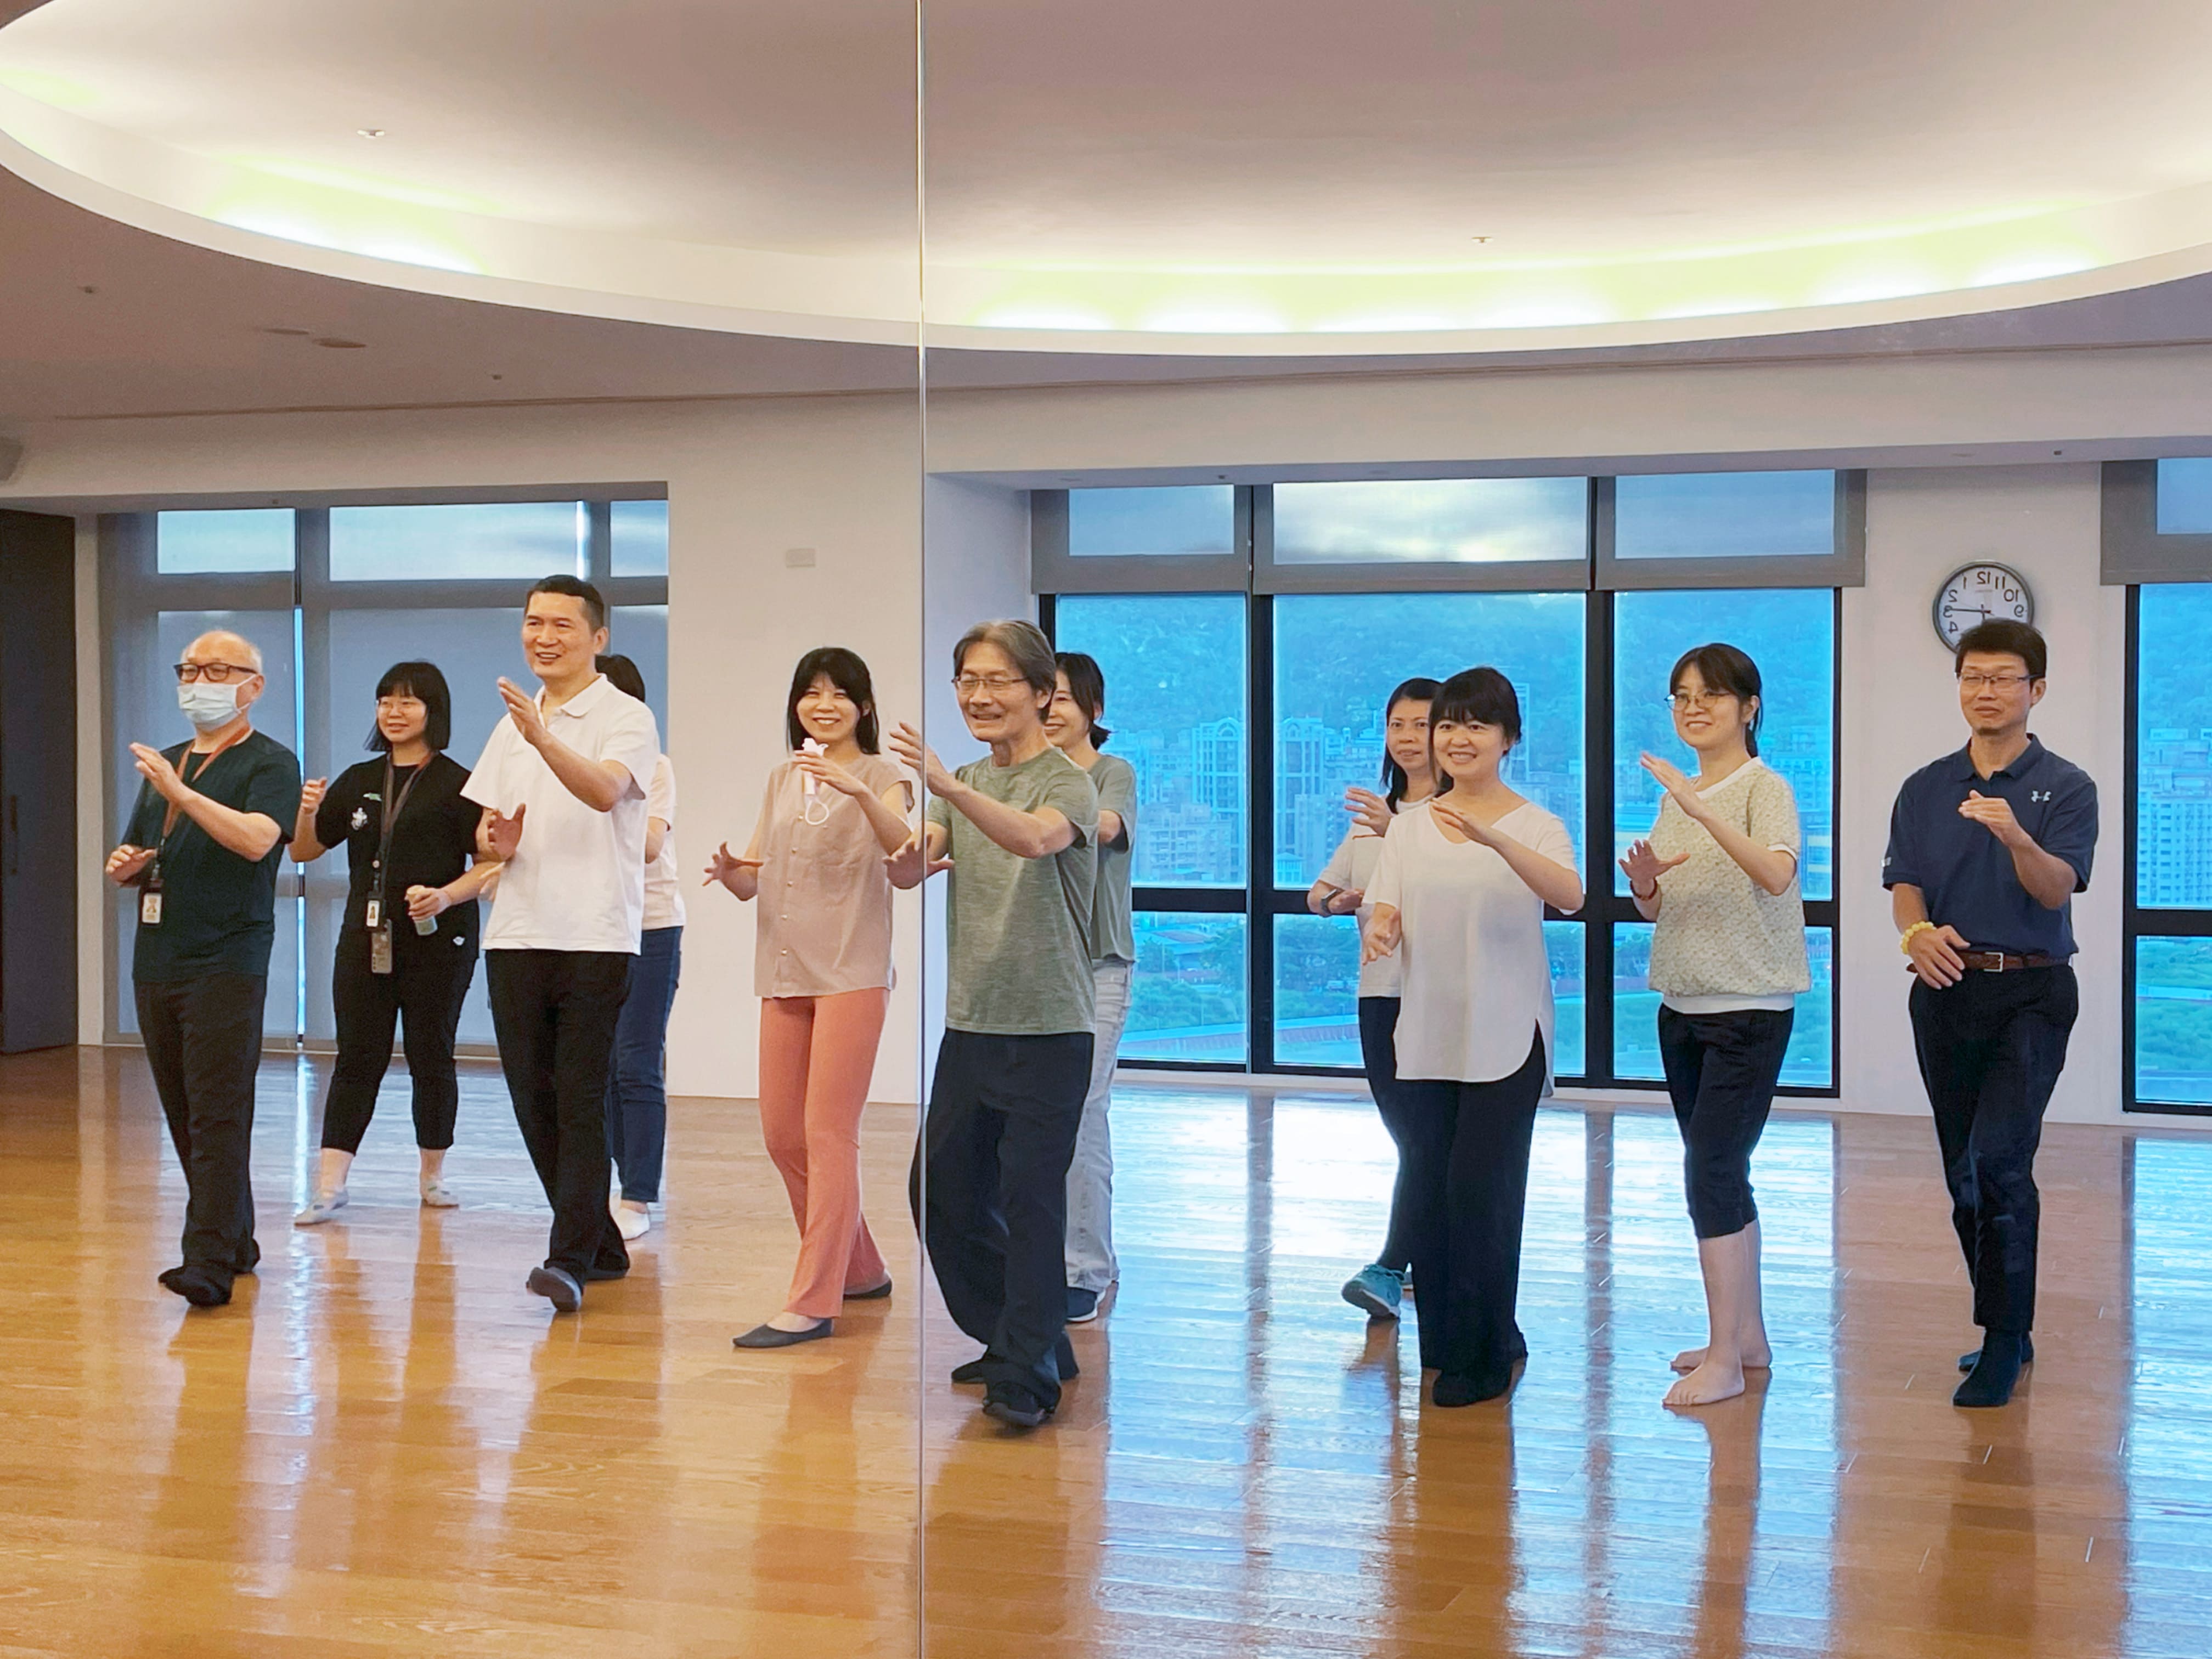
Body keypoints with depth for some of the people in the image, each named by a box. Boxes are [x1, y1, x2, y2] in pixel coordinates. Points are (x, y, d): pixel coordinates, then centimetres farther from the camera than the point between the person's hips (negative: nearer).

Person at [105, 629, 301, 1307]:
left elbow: (257, 839, -20)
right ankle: (237, 1239, 20)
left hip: (227, 964, -7)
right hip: (156, 962, 8)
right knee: (183, 1116, 10)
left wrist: (180, 791, -25)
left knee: (218, 1116, -12)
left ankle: (211, 1262, -17)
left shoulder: (269, 763, -2)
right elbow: (133, 859, 29)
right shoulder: (163, 763, 21)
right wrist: (123, 867, 5)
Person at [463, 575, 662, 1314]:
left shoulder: (626, 718, -3)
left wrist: (544, 738, -38)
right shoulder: (512, 725, 18)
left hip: (596, 938, -7)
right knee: (534, 1103, 8)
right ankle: (601, 1246, 20)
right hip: (517, 935, 7)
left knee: (581, 1104, -9)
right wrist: (496, 842, -3)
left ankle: (570, 1261, -10)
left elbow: (606, 790, -22)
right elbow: (487, 828, 21)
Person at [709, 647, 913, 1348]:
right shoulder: (782, 780, 17)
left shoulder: (880, 777, -1)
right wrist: (730, 872, -8)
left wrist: (861, 793, -38)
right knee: (782, 1135, 10)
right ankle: (859, 1270, 27)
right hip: (784, 973, 7)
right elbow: (753, 879, 15)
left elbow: (904, 850, -21)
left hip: (852, 972, -7)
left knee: (828, 1134, -10)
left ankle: (813, 1303, -10)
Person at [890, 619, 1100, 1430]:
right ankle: (1015, 1338, 29)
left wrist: (947, 787, -45)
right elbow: (910, 869, 0)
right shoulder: (967, 786, 14)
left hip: (1048, 1027, -7)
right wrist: (906, 839, -25)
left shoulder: (1068, 783, -7)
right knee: (942, 1191, 12)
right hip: (970, 1021, 7)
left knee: (1030, 1197, -6)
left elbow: (1035, 838, -30)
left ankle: (1027, 1373, 3)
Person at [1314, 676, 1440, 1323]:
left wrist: (1399, 835, -35)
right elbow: (1319, 890, 24)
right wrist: (1335, 900, 1)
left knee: (1425, 1133, -12)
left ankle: (1390, 1269, -16)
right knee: (1404, 1132, 9)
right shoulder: (1375, 813, 18)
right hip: (1380, 987, 7)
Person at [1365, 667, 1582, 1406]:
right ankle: (1447, 1343, 23)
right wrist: (1379, 932, -22)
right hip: (1428, 1035, 4)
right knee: (1429, 1194, 7)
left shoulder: (1534, 825, -4)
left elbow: (1568, 895, -23)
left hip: (1507, 1038, -4)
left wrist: (1493, 839, -39)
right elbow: (1387, 911, 4)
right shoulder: (1410, 827, 9)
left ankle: (1481, 1354, 7)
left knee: (1480, 1190, -7)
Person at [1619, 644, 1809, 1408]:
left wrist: (1703, 810, -38)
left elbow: (1777, 874, -30)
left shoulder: (1765, 788, -10)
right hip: (1683, 1006, 8)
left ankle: (1724, 1360, -9)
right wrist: (1644, 884, -6)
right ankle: (1747, 1334, 24)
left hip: (1749, 1008, -8)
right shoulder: (1674, 796, 12)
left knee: (1710, 1172, -13)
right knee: (1722, 1172, 13)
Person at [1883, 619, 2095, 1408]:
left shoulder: (2065, 787, -1)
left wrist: (2017, 838, -35)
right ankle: (2006, 1330, 23)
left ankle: (2003, 1342, -9)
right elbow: (1905, 885, 4)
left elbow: (2058, 888, -14)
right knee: (1964, 1173, 9)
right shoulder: (1925, 789, 11)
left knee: (1999, 1160, -17)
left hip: (2031, 993, -4)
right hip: (1946, 990, 4)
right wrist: (1917, 932, -19)